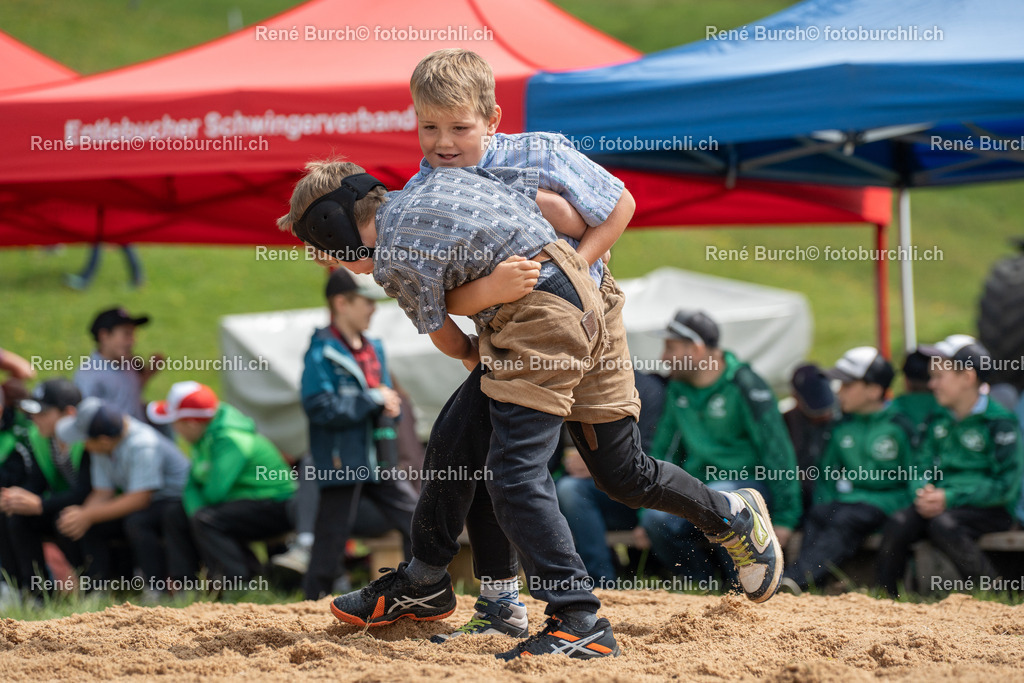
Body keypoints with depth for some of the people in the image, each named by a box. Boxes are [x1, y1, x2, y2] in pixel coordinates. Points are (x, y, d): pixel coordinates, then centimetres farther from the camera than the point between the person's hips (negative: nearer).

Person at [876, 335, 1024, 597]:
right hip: (942, 503, 5)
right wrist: (923, 492, -7)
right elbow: (922, 470, 18)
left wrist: (950, 497, -18)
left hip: (990, 508, -5)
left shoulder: (1000, 422, -5)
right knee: (899, 522, -23)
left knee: (943, 524, -35)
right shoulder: (939, 422, 16)